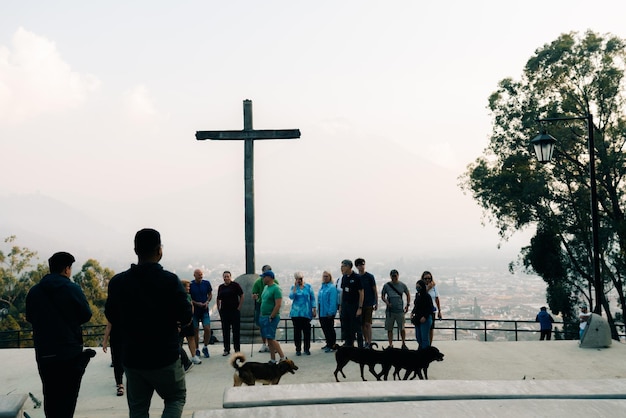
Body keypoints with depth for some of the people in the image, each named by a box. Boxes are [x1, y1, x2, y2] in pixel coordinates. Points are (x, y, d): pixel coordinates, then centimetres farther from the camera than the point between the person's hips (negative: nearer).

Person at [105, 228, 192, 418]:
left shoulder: (117, 282, -2)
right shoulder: (170, 280, -14)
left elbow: (111, 317, 8)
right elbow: (186, 317, -13)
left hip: (132, 357, 3)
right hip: (165, 356, -3)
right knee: (176, 398, 16)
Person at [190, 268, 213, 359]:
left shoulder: (206, 283, 1)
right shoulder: (190, 285, -6)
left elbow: (210, 294, 11)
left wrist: (207, 302, -8)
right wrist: (197, 303, -15)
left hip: (205, 310, 1)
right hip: (194, 310, -1)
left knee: (207, 329, -7)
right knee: (196, 331, 6)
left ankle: (205, 347, 13)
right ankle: (197, 350, 19)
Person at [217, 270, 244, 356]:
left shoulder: (235, 285, -4)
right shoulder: (221, 287, 9)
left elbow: (242, 296, -3)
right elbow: (218, 299, 16)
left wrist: (239, 307, -8)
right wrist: (219, 309, 8)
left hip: (235, 311, -4)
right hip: (224, 311, 4)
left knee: (236, 330, 1)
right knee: (225, 331, 7)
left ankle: (237, 349, 10)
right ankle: (226, 349, 16)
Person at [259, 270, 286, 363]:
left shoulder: (276, 288, -14)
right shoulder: (266, 287, 14)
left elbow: (278, 305, -19)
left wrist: (271, 317, -19)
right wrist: (262, 315, 14)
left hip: (271, 317, -9)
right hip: (263, 317, 9)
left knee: (271, 339, -11)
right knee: (268, 339, 9)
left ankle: (283, 357, -3)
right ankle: (273, 360, 14)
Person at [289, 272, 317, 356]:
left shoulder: (308, 287, 5)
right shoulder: (294, 287, 6)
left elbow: (312, 298, 6)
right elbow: (291, 296, -11)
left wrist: (314, 309, 0)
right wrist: (295, 286, -14)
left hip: (306, 313, 0)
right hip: (296, 313, 0)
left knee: (307, 331, 1)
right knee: (297, 331, 2)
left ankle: (307, 349, 11)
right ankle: (298, 349, 10)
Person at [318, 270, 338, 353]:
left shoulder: (332, 287, -13)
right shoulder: (322, 287, 12)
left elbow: (333, 301, -17)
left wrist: (330, 312, -20)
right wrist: (318, 310, 15)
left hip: (328, 313, -8)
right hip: (322, 312, 8)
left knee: (329, 329, -2)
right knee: (324, 328, 15)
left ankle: (332, 345, 5)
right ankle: (328, 344, 27)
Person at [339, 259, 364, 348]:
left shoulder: (356, 277, -10)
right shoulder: (344, 277, 8)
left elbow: (361, 293, -10)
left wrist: (360, 308, -14)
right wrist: (341, 306, 10)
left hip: (354, 305, -6)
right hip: (345, 305, 6)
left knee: (356, 327, -2)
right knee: (345, 327, 8)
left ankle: (360, 346, 5)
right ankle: (348, 345, 17)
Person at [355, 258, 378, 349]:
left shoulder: (370, 276, -4)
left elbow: (375, 290, -2)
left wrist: (376, 303, -5)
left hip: (369, 304, -4)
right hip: (359, 304, 4)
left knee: (368, 324, -7)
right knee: (362, 324, 8)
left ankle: (369, 343, -4)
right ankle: (365, 341, 20)